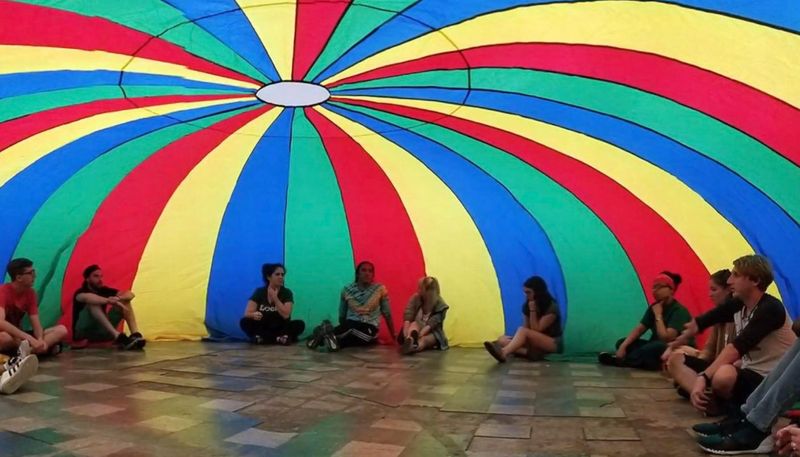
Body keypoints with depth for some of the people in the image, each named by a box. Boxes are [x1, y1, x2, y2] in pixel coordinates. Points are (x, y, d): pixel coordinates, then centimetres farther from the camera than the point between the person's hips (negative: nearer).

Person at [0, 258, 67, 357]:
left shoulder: (30, 293, 2)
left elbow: (36, 323, -3)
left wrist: (40, 340, -26)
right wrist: (30, 339, -41)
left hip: (18, 336, 7)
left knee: (61, 330, -11)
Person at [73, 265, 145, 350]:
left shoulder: (104, 290, 6)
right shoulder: (81, 292, -10)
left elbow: (130, 294, -4)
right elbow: (87, 298, -38)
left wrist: (118, 298, -26)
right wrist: (108, 300, -52)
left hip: (101, 332, 6)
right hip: (83, 333, -6)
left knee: (124, 301, -6)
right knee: (92, 303, -31)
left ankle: (136, 335, -27)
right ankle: (118, 337, -46)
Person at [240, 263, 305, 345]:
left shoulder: (287, 293, -5)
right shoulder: (259, 292, -4)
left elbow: (286, 315, -17)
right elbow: (247, 313, -12)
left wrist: (275, 298, -19)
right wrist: (254, 314, -35)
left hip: (280, 328, 0)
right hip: (262, 328, 0)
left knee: (300, 324, -25)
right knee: (244, 322, -26)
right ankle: (280, 338, -27)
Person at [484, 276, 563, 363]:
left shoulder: (552, 306, -14)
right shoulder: (527, 305, 5)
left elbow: (536, 330, -18)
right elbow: (527, 328, 4)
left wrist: (532, 310, -21)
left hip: (554, 343, -7)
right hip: (537, 342, 7)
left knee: (522, 330, -33)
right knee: (502, 339, -12)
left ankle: (502, 353, -55)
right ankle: (529, 352, -36)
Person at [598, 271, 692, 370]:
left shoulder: (679, 311, -18)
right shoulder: (654, 307, 6)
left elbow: (666, 338, -29)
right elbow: (639, 329, 2)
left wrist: (658, 315, -18)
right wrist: (623, 346, -13)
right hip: (655, 348, 8)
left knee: (657, 347, -39)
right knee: (622, 343, -1)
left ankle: (620, 360, -22)